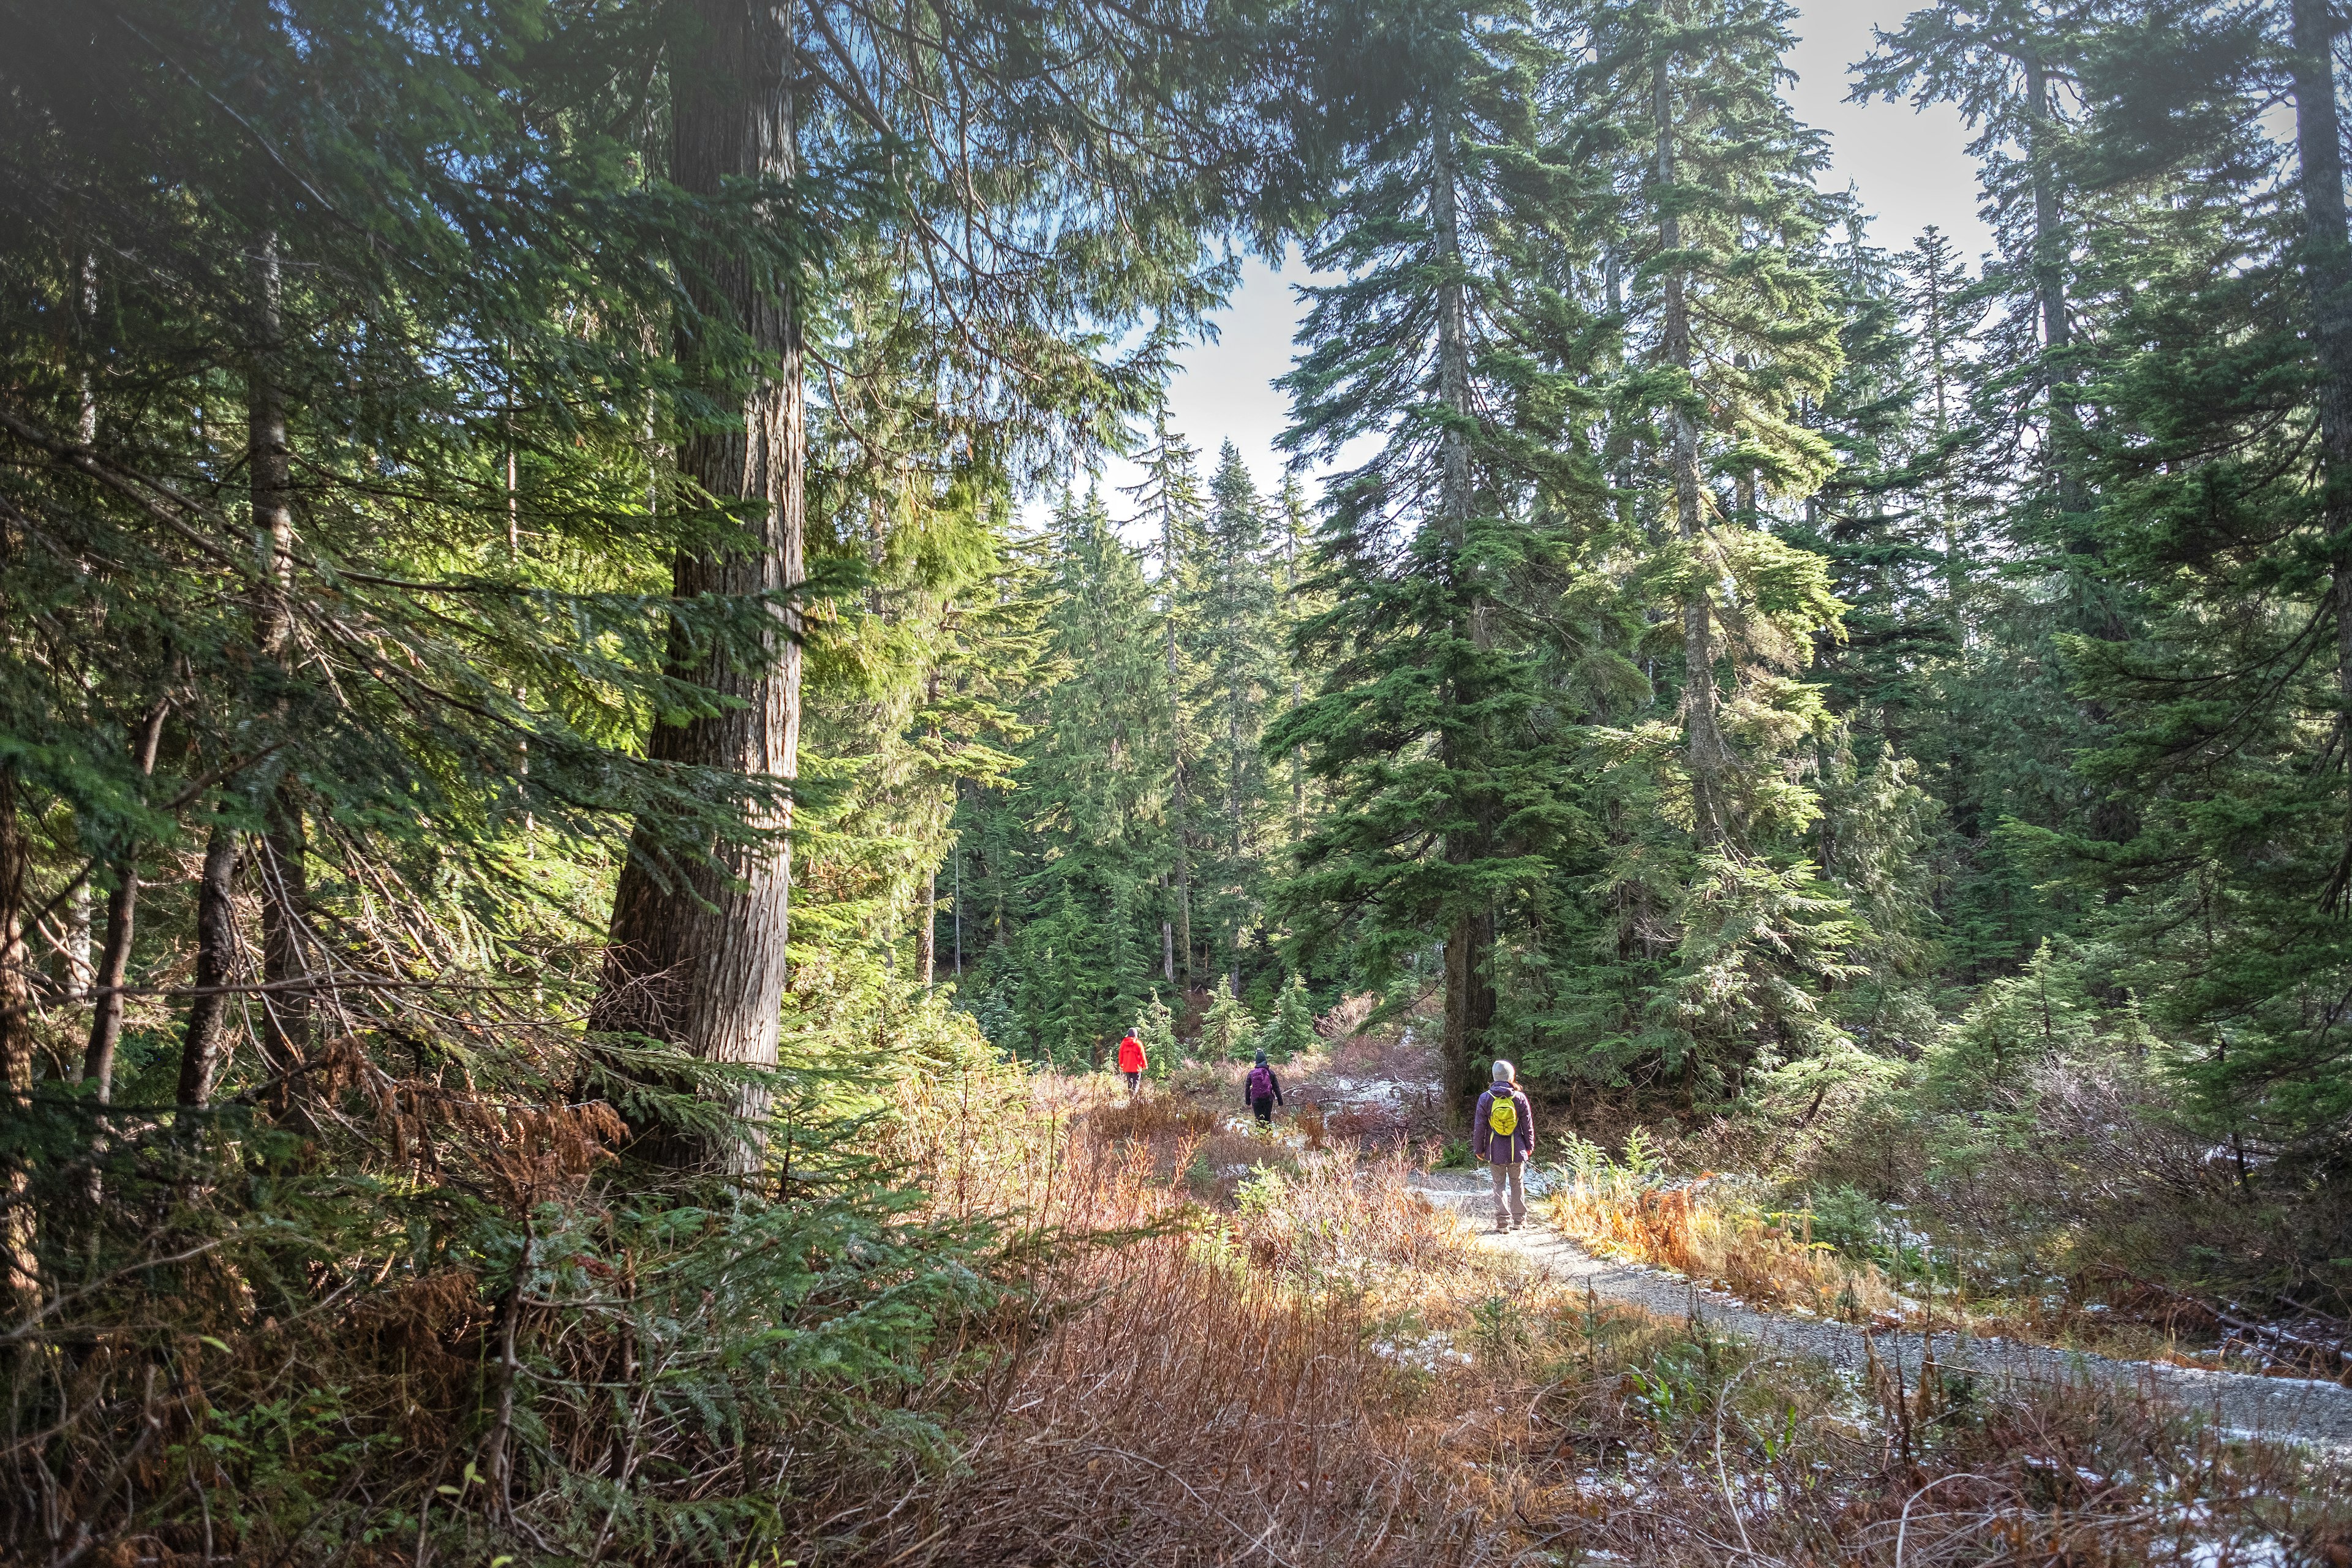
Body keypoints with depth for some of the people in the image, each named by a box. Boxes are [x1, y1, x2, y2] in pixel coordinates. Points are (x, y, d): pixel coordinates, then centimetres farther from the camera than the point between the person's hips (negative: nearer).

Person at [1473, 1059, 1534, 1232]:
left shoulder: (1485, 1099, -7)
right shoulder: (1520, 1098, -7)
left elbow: (1479, 1127, -3)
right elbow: (1528, 1126, 1)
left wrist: (1478, 1149, 8)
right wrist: (1529, 1146, 15)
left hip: (1495, 1151, 0)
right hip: (1517, 1150, 0)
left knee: (1499, 1185, 10)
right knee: (1517, 1184, 16)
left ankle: (1503, 1220, 4)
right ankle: (1519, 1219, 20)